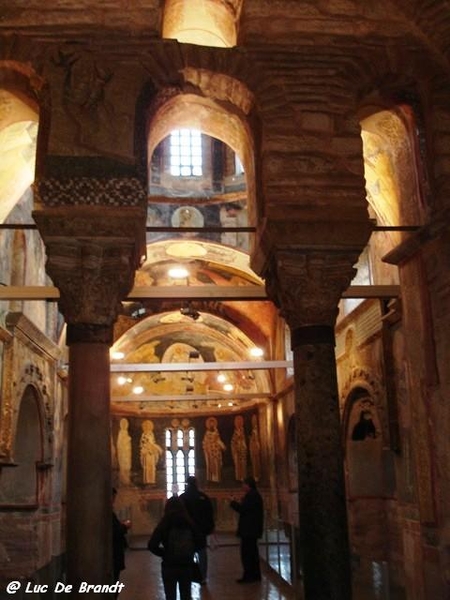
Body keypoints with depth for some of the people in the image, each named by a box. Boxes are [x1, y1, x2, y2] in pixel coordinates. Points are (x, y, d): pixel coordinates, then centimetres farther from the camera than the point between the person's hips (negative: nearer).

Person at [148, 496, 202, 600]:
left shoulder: (164, 524, -10)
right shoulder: (190, 523, -3)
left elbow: (152, 545, -16)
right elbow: (198, 543, 2)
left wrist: (164, 553, -1)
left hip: (169, 567, -2)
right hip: (187, 566, 2)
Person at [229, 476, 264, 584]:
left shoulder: (251, 495, -17)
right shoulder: (255, 494, 16)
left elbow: (242, 509, -21)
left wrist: (233, 502, -7)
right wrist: (236, 503, 10)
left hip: (248, 530, -11)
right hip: (253, 529, 11)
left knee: (246, 553, -8)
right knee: (252, 552, 16)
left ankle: (248, 576, -6)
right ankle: (255, 575, 23)